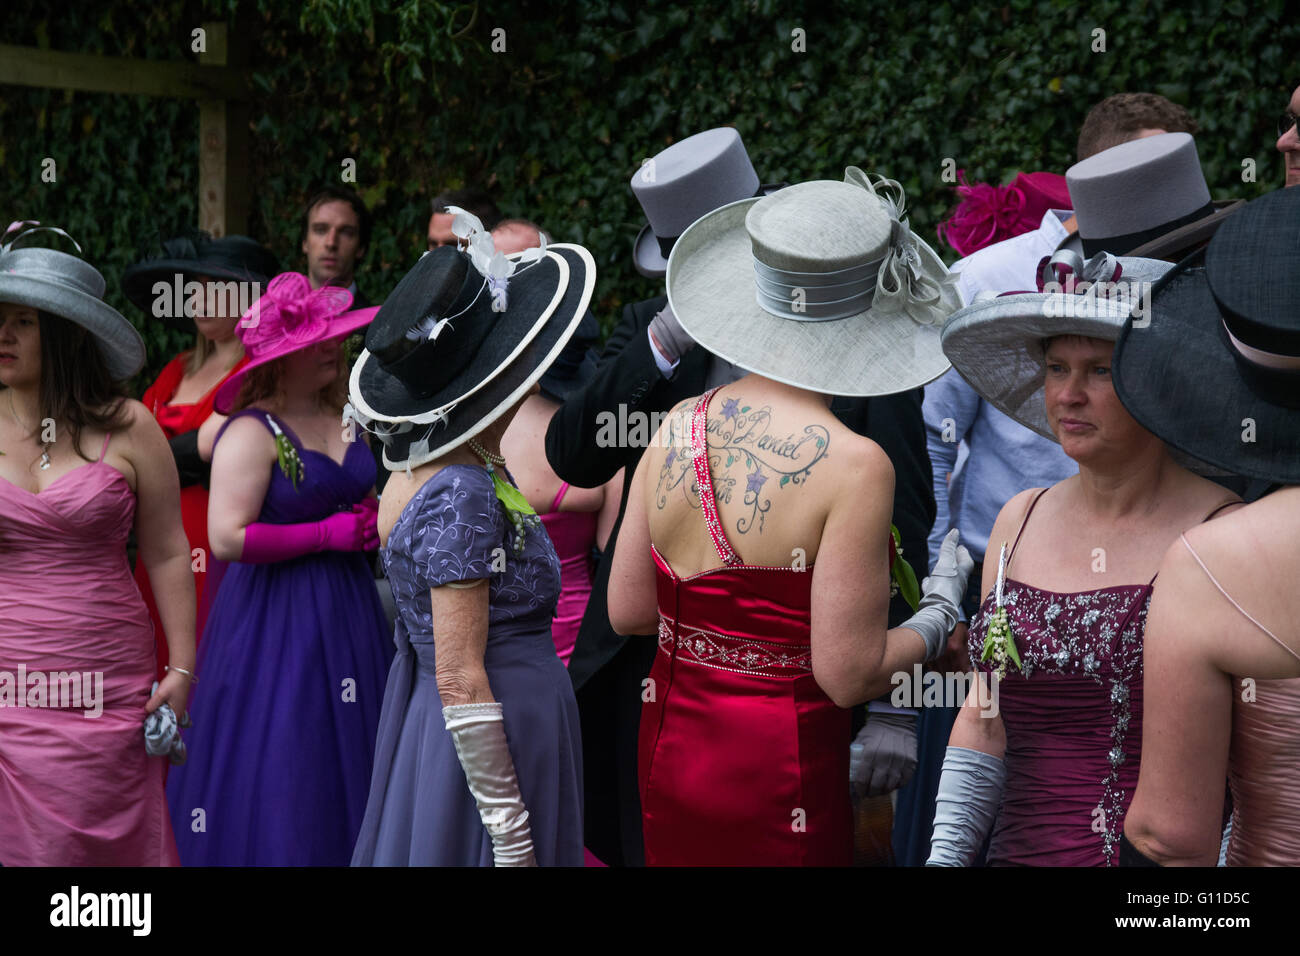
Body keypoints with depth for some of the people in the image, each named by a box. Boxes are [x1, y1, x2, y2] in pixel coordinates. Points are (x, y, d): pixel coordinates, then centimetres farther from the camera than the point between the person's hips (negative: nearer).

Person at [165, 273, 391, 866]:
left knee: (342, 766, 9)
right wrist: (327, 533, -16)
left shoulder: (343, 419, 9)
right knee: (279, 778, -4)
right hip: (277, 620, -7)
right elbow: (227, 538, -21)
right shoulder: (252, 432, -13)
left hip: (348, 611, 7)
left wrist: (373, 522, 3)